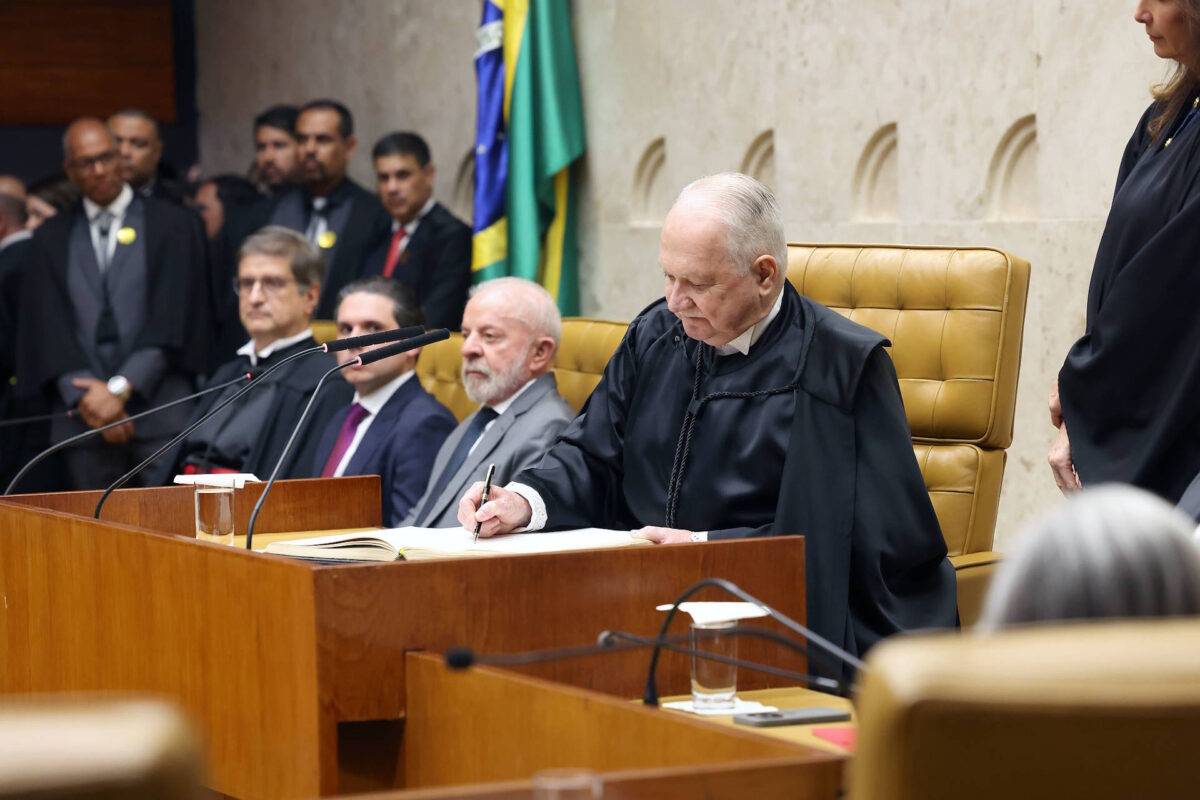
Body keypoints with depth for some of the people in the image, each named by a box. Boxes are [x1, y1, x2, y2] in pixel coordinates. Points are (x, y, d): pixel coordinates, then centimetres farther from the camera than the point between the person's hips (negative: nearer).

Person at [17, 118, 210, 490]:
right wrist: (84, 398, -8)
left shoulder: (172, 224, 7)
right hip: (83, 416, 2)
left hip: (159, 408, -2)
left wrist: (121, 387, -10)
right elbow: (45, 324, 5)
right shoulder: (51, 238, 15)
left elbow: (171, 319, -2)